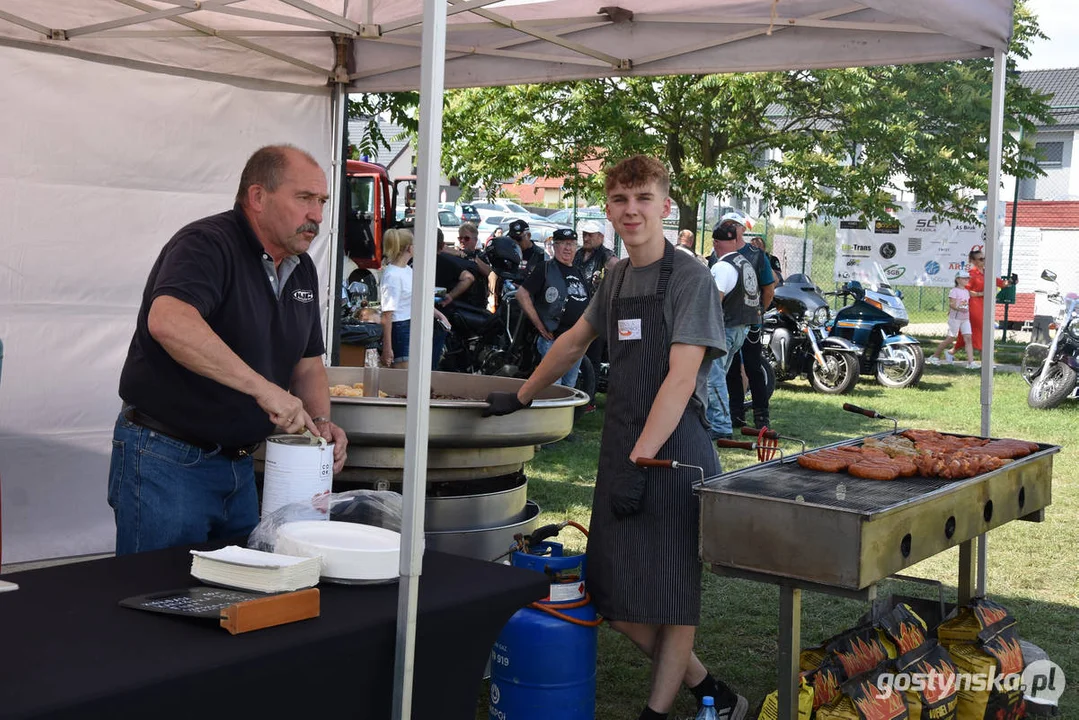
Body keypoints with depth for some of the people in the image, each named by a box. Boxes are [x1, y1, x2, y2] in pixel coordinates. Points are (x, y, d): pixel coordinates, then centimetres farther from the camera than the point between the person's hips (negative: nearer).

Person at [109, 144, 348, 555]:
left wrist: (319, 420, -1)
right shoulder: (207, 245, -17)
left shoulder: (302, 270, 10)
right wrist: (264, 389, -39)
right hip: (166, 461, -8)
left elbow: (308, 363, 19)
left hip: (240, 466, 8)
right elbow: (168, 321, -37)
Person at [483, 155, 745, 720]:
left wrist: (640, 460, -22)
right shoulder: (617, 276, 13)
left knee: (669, 593, -2)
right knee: (615, 596, 7)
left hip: (672, 448, -7)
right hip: (621, 447, 7)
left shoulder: (689, 276, -8)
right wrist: (519, 398, 33)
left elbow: (681, 377, -17)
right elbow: (575, 340, 28)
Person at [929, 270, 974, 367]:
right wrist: (959, 309, -33)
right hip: (955, 318, -6)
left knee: (968, 338, -5)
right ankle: (935, 356, 16)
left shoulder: (967, 291, 13)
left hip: (965, 318, 6)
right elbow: (951, 304, -19)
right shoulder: (954, 291, -9)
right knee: (951, 338, 0)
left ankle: (970, 362, -9)